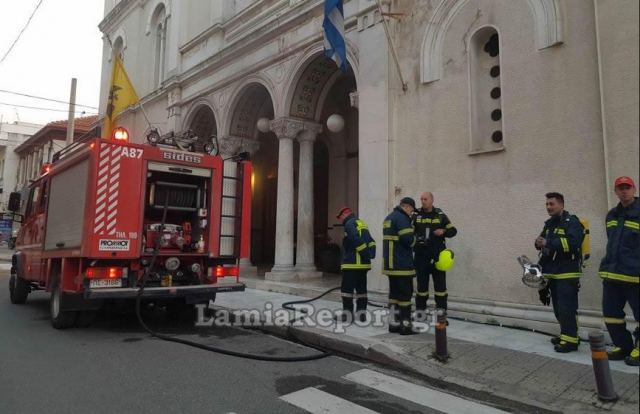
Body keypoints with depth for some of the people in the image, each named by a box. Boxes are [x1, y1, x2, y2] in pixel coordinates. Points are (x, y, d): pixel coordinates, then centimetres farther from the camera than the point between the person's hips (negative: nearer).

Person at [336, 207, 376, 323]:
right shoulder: (362, 224, 19)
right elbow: (371, 241, 12)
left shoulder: (349, 224, -9)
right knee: (361, 289, 12)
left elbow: (357, 241, -21)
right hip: (363, 264, 8)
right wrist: (371, 254, 1)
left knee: (347, 289, -1)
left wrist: (366, 254, -17)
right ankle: (362, 313, 13)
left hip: (352, 263, -8)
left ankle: (348, 314, 0)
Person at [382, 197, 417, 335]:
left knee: (394, 292, 13)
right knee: (405, 293, -3)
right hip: (402, 264, -9)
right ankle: (405, 324, -1)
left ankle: (393, 323, 17)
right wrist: (414, 239, 0)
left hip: (390, 264, 9)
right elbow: (408, 239, -21)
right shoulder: (402, 218, -13)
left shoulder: (388, 218, 17)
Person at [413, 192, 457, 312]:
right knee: (422, 283, 8)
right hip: (421, 255, 0)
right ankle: (420, 309, 19)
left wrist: (444, 231, -11)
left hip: (438, 255, 0)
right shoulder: (416, 215, 3)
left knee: (440, 283, 4)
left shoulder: (440, 215, 4)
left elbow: (453, 230, 9)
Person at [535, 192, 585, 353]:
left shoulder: (572, 221, -9)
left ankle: (570, 340, -2)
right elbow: (544, 242, 22)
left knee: (567, 307, -8)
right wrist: (539, 243, -2)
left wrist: (548, 242, -24)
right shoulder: (549, 223, 17)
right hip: (552, 273, 8)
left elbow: (572, 242, -24)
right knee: (558, 307, 15)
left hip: (567, 273, -8)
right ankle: (566, 335, 27)